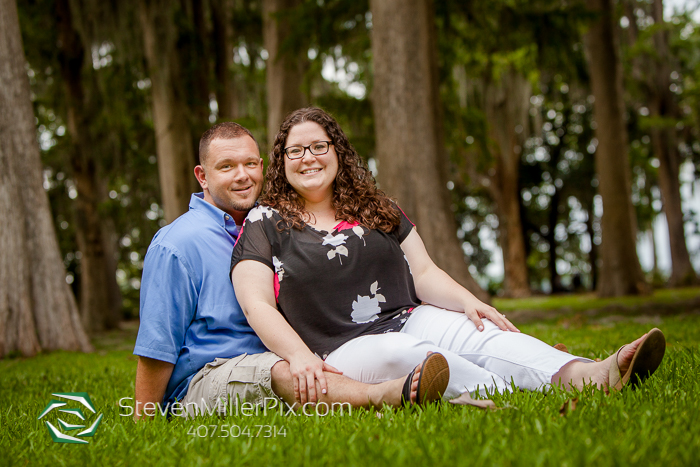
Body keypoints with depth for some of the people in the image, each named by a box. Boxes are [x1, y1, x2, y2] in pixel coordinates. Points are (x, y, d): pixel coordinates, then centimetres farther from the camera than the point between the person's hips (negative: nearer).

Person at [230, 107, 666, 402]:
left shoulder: (375, 210, 18)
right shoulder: (265, 225, 5)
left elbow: (423, 272, 13)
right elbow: (257, 304, -7)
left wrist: (468, 302, -7)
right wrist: (299, 355, -24)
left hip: (411, 319, 5)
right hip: (341, 349, -4)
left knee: (482, 333, -26)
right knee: (403, 354, -38)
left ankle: (590, 376, -49)